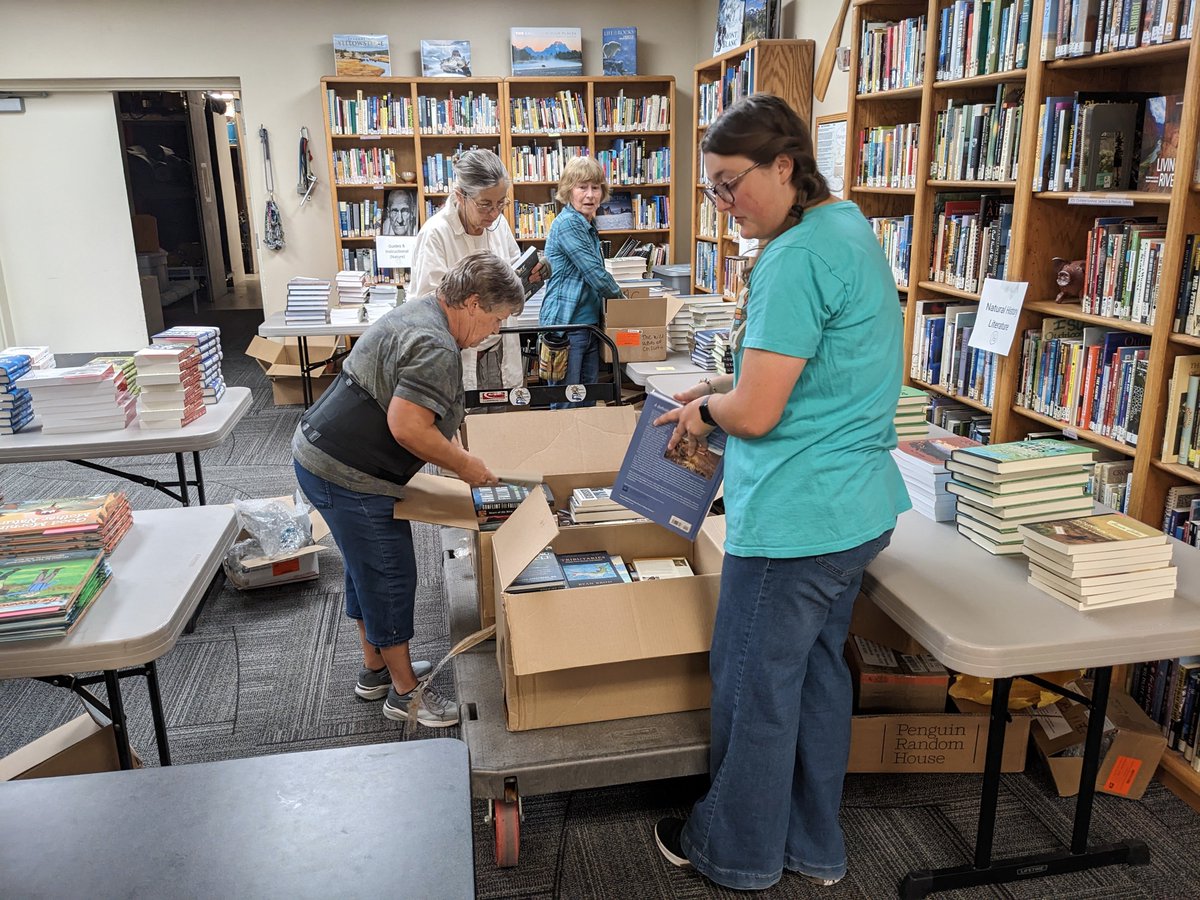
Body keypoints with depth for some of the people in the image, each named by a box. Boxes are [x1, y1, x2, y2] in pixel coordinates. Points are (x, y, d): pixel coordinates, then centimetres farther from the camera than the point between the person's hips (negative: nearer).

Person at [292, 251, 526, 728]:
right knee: (390, 578, 2)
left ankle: (376, 669, 37)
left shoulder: (416, 314, 13)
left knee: (368, 570, 21)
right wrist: (464, 465, -15)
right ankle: (404, 692, 17)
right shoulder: (435, 348, -22)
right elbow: (408, 428, -28)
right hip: (347, 476, -11)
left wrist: (456, 455, 17)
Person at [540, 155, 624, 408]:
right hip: (565, 326, -9)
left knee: (589, 403, 14)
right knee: (565, 406, -2)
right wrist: (619, 293, 0)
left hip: (590, 324, 9)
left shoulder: (588, 226, 14)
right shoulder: (567, 224, -14)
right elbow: (596, 275, -15)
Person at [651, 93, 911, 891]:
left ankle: (738, 854, 31)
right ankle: (815, 846, 39)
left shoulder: (795, 258, -21)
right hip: (858, 509, 10)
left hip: (794, 521, -10)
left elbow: (755, 413, -23)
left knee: (756, 691, 9)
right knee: (818, 674, 21)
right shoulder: (852, 230, 11)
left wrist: (704, 410, -2)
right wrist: (718, 390, 10)